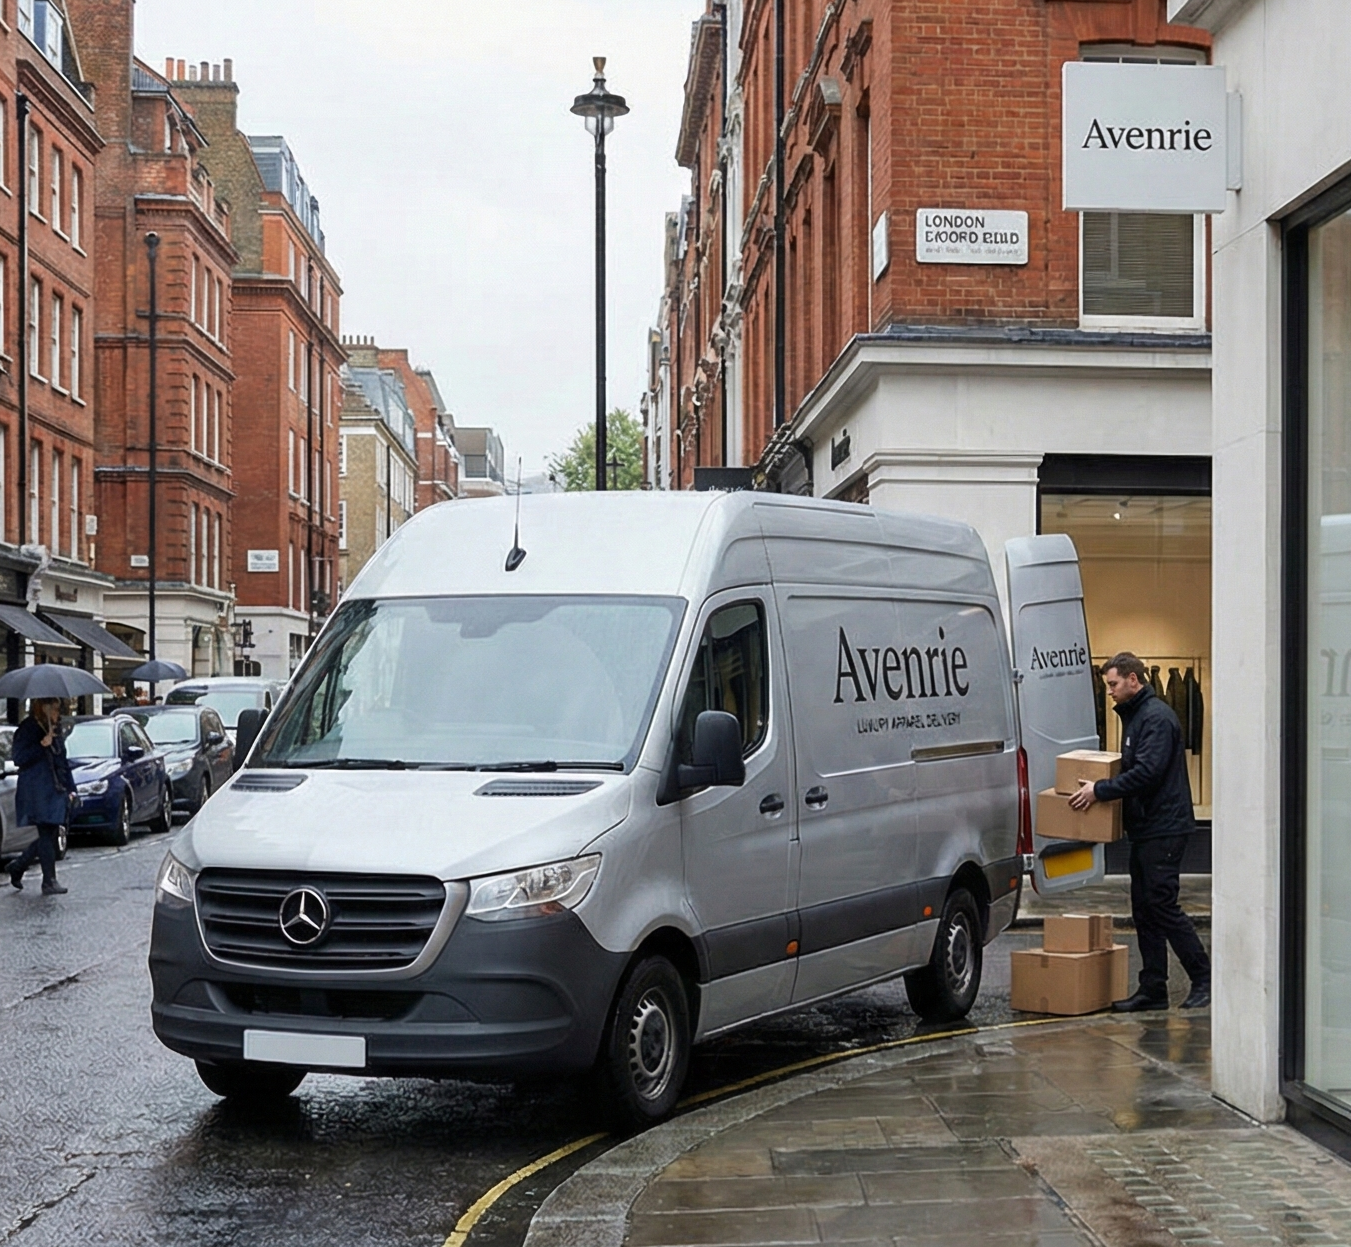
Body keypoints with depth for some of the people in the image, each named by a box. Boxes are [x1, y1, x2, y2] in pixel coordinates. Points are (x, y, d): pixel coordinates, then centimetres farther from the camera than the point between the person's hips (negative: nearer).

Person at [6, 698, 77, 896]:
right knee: (47, 836, -8)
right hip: (37, 792, -8)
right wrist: (42, 745, -24)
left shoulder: (54, 730, 17)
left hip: (55, 791, 8)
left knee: (51, 835, 8)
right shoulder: (28, 729, -8)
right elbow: (18, 758, -15)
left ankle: (17, 867, 25)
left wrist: (69, 788, 18)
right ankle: (49, 882, -4)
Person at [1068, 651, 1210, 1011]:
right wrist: (1101, 786, 14)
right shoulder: (1134, 715, 18)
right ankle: (1153, 988, 11)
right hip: (1145, 829, 10)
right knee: (1144, 908, 8)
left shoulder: (1157, 717, -14)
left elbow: (1148, 772, -23)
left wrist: (1100, 790, -19)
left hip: (1163, 829, -10)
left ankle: (1204, 978, -3)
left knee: (1161, 905, -10)